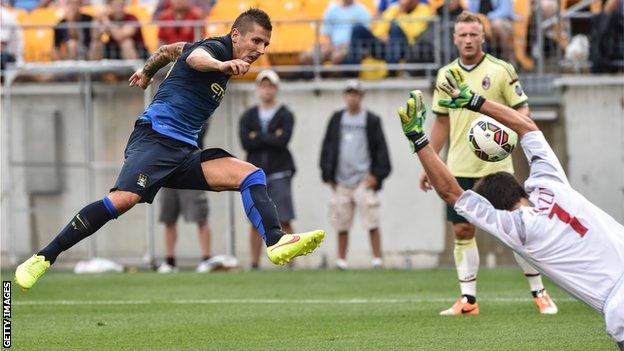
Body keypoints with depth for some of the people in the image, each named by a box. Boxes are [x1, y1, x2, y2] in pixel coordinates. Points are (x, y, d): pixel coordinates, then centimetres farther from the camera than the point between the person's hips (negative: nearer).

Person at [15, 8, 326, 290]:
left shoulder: (225, 56, 20)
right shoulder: (215, 47, -6)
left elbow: (171, 49, 36)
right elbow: (195, 57, -33)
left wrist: (147, 71, 53)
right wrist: (222, 65, -55)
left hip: (185, 153, 9)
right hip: (155, 136, -9)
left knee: (251, 175, -9)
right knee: (124, 199, -28)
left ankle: (277, 244, -29)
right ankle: (43, 258, -21)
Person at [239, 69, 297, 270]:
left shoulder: (285, 115, 3)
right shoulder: (248, 116, 11)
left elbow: (283, 141, -13)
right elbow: (245, 142, -4)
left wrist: (258, 137, -5)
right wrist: (271, 138, -7)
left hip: (279, 174, -3)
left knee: (284, 221, -6)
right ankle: (254, 264, 6)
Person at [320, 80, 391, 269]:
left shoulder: (371, 120, 3)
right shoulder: (337, 119, 12)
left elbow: (380, 148, 2)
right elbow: (327, 147, 14)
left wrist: (376, 174, -7)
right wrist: (328, 174, 7)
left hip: (364, 180, -3)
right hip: (341, 181, 3)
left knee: (371, 222, -9)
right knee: (341, 223, 5)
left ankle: (377, 258, -8)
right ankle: (341, 259, 12)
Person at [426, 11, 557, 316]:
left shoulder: (501, 70, -4)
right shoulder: (445, 75, 8)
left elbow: (522, 108, -3)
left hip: (495, 165, -4)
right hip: (459, 168, 4)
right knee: (462, 230, 2)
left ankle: (539, 292, 8)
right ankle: (468, 299, 8)